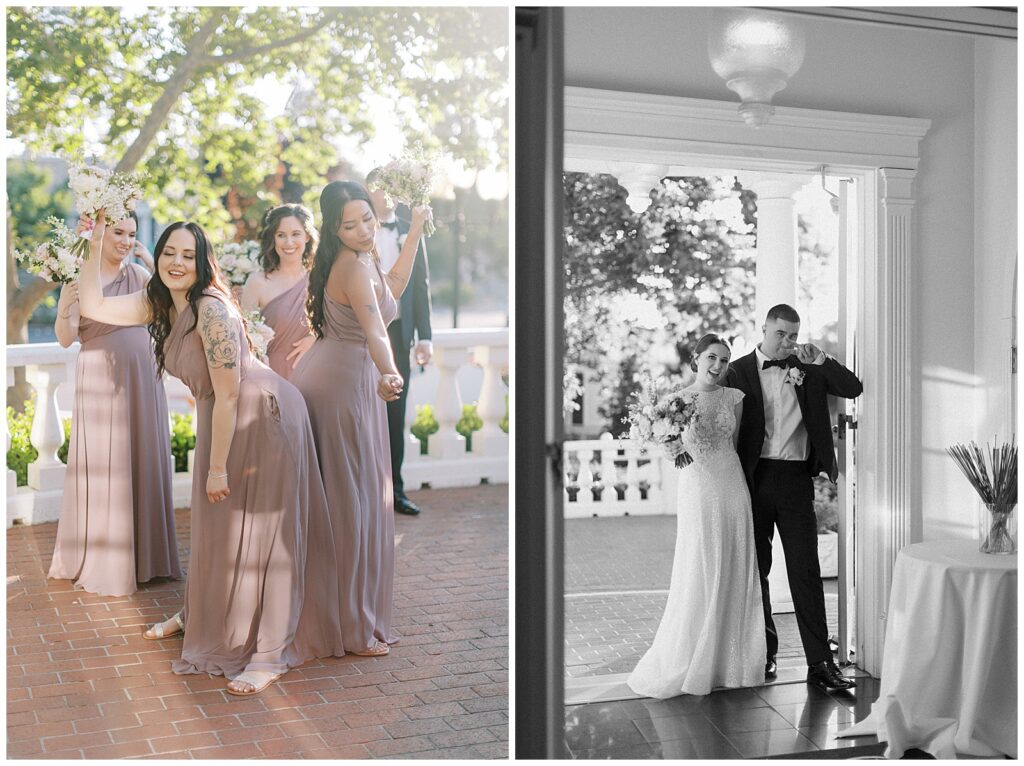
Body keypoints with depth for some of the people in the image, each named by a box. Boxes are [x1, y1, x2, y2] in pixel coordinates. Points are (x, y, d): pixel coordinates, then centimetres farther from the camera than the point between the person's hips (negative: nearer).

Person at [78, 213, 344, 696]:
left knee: (258, 528, -7)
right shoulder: (159, 303, 2)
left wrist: (218, 467, -19)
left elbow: (228, 394, -24)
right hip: (220, 417, 9)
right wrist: (94, 244, -1)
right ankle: (200, 615, 38)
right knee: (213, 521, 19)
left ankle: (270, 652, -1)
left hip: (261, 414, -9)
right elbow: (93, 307, 5)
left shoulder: (211, 309, -25)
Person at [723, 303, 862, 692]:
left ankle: (820, 662, -1)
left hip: (796, 479, 0)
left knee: (806, 569, -2)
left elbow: (853, 389, 4)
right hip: (755, 478, 0)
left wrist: (821, 360, -9)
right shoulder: (739, 372, 3)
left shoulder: (807, 368, 9)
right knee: (755, 568, 10)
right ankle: (764, 649, 26)